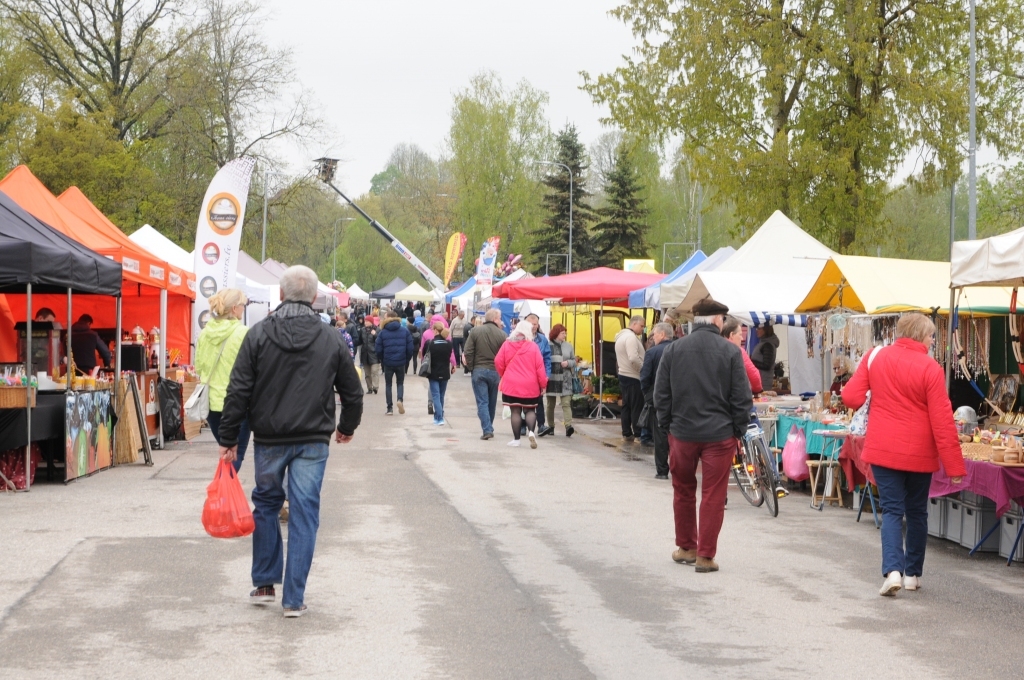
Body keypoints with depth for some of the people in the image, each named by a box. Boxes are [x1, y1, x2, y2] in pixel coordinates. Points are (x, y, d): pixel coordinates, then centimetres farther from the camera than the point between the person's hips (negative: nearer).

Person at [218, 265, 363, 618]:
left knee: (266, 504, 19)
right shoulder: (332, 340, 0)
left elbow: (238, 391, -7)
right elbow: (352, 392, 8)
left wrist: (228, 439, 0)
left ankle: (264, 583, 22)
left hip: (269, 439, 0)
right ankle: (294, 599, 3)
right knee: (304, 514, 2)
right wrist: (347, 427, 26)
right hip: (313, 441, 0)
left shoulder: (259, 334, -5)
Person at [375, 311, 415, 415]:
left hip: (388, 363, -1)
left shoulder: (382, 332, -4)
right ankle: (400, 399, -10)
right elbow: (410, 348, -3)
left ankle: (390, 408, 9)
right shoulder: (405, 331, -1)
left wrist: (382, 361, 12)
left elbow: (379, 350, -4)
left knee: (388, 384, 13)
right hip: (401, 362, 1)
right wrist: (407, 360, 10)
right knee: (400, 382, 17)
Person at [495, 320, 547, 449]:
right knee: (530, 410, 11)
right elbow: (540, 366, -6)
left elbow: (498, 362, 1)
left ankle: (516, 439, 7)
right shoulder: (533, 346, -6)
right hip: (530, 386, 0)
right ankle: (531, 431, -13)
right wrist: (543, 384, 2)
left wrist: (504, 375, 19)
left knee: (515, 411, 6)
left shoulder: (507, 345, -2)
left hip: (511, 385, 1)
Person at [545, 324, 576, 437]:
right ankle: (551, 426, 18)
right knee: (550, 404, 8)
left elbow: (574, 361, 13)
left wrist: (568, 363, -9)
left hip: (565, 380, 1)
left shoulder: (568, 346, 7)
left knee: (566, 403, -10)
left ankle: (568, 426, -20)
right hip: (551, 379, -1)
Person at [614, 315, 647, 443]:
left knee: (626, 406, 12)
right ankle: (638, 435, -5)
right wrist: (644, 369, -15)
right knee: (637, 407, -6)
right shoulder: (631, 337, -18)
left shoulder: (622, 336, 16)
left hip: (624, 375, 10)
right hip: (633, 377, -10)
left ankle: (626, 434, 14)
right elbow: (634, 358, -27)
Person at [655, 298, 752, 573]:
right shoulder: (730, 351, -8)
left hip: (682, 431, 3)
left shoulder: (674, 349, 0)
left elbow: (661, 393, 2)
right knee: (713, 496, 3)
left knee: (683, 491, 18)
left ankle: (686, 547, 27)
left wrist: (667, 424, 12)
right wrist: (738, 429, 4)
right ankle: (705, 556, 4)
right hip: (719, 434, -3)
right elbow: (742, 397, -7)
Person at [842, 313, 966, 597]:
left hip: (883, 449, 1)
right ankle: (913, 573, 22)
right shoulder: (930, 369, -11)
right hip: (918, 453, -1)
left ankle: (893, 569, -14)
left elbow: (851, 398, -3)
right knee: (916, 512, 15)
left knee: (892, 510, 5)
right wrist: (954, 465, -9)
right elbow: (942, 421, -12)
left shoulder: (874, 357, -3)